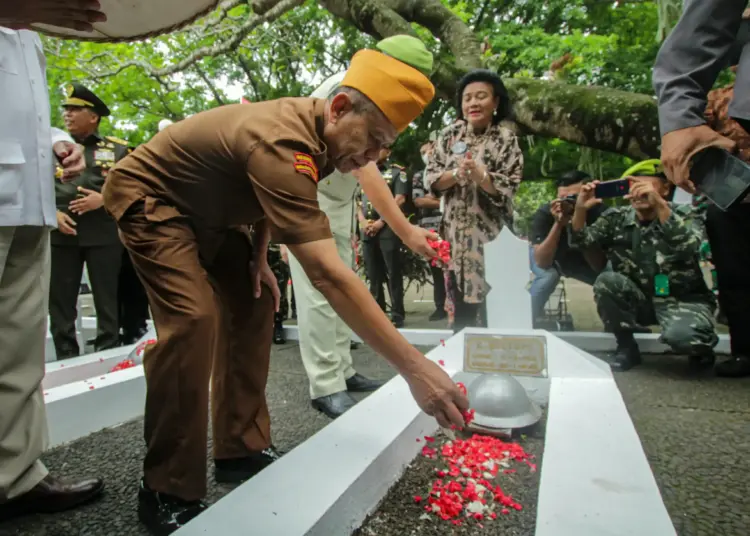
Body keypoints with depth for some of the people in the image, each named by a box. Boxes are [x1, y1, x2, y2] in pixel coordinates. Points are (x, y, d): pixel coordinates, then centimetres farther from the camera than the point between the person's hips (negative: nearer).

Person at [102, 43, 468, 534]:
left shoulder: (310, 127, -8)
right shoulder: (283, 143, -37)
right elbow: (327, 274, -45)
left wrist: (259, 258, -4)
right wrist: (415, 367, -45)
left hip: (208, 211, 9)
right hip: (149, 197, -9)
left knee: (253, 305, -1)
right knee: (193, 318, -25)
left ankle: (241, 450, 10)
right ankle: (168, 493, -11)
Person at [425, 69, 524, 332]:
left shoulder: (506, 139, -4)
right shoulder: (449, 134, 4)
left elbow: (507, 190, -10)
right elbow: (431, 179, -1)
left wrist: (479, 174, -25)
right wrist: (457, 174, -19)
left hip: (490, 232, -2)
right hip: (455, 231, 3)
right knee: (460, 301, 10)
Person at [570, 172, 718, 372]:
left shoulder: (684, 214, -9)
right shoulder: (617, 218, -1)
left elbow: (687, 247, -31)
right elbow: (580, 242, -11)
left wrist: (660, 204, -43)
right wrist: (581, 209, -30)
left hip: (683, 300, -3)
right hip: (640, 300, 3)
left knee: (681, 335, -34)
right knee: (606, 281, -25)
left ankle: (701, 345, 6)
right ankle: (626, 347, -5)